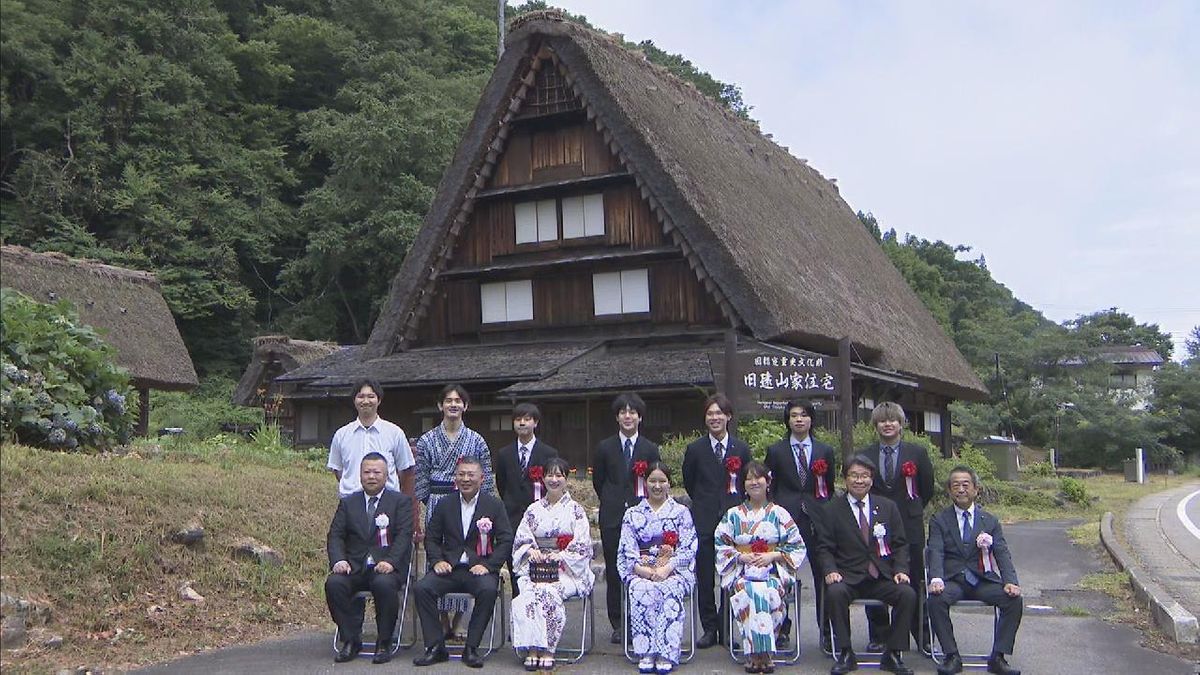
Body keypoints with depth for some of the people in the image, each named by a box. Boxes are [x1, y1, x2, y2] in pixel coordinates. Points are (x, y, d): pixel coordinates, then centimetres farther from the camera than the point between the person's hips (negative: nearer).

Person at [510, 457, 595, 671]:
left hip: (567, 569, -2)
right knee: (528, 592, -30)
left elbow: (583, 545, 1)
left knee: (549, 592, -33)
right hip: (536, 567, 2)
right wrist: (531, 550, -9)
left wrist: (560, 555, -13)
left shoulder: (575, 510, 9)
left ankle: (547, 650, -26)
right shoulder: (533, 510, 18)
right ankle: (532, 649, -29)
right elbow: (521, 540, 13)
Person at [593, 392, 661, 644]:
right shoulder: (605, 448, 7)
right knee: (613, 571, 2)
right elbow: (598, 480, 14)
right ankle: (617, 625, 9)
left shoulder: (650, 449, 6)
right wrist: (613, 503, 11)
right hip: (613, 518, 1)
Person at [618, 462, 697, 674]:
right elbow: (627, 551, 6)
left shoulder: (681, 512, 12)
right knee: (641, 591, -34)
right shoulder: (632, 514, 15)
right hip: (640, 571, 1)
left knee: (669, 591, -35)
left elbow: (688, 549, 2)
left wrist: (666, 569, -14)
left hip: (674, 571, -1)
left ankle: (665, 655, -35)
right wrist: (644, 570, -13)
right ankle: (646, 653, -33)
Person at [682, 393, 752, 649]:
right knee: (704, 578, 2)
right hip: (704, 521, 0)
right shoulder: (695, 449, 3)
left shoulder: (742, 449, 5)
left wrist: (737, 508, 8)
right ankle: (709, 629, 11)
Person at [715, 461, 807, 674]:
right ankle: (759, 652, -32)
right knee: (749, 593, -34)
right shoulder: (733, 515, 14)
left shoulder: (779, 514, 11)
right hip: (741, 574, 0)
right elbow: (721, 545, 10)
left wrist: (773, 556, -7)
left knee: (768, 593, -34)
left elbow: (798, 547, 8)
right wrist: (741, 557, -7)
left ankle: (756, 653, -28)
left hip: (773, 574, 0)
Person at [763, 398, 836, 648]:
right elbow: (769, 487, 8)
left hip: (817, 519, 1)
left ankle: (826, 632, 10)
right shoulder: (776, 451, 8)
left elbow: (829, 489, 13)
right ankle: (782, 629, 12)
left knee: (823, 576, 1)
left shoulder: (825, 451, 11)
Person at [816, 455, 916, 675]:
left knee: (908, 594, -26)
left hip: (882, 577, 2)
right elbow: (824, 548, 3)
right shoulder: (832, 510, 7)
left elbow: (900, 544, 12)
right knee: (835, 593, -34)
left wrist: (901, 570, -5)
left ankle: (892, 655, -10)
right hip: (847, 577, -2)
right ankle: (844, 654, -18)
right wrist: (831, 570, -16)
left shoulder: (888, 507, 13)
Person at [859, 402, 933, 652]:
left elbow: (927, 488, 11)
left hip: (909, 527, -1)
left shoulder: (917, 453, 4)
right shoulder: (864, 456, 6)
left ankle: (922, 638, 11)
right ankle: (878, 637, 13)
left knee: (914, 583, 2)